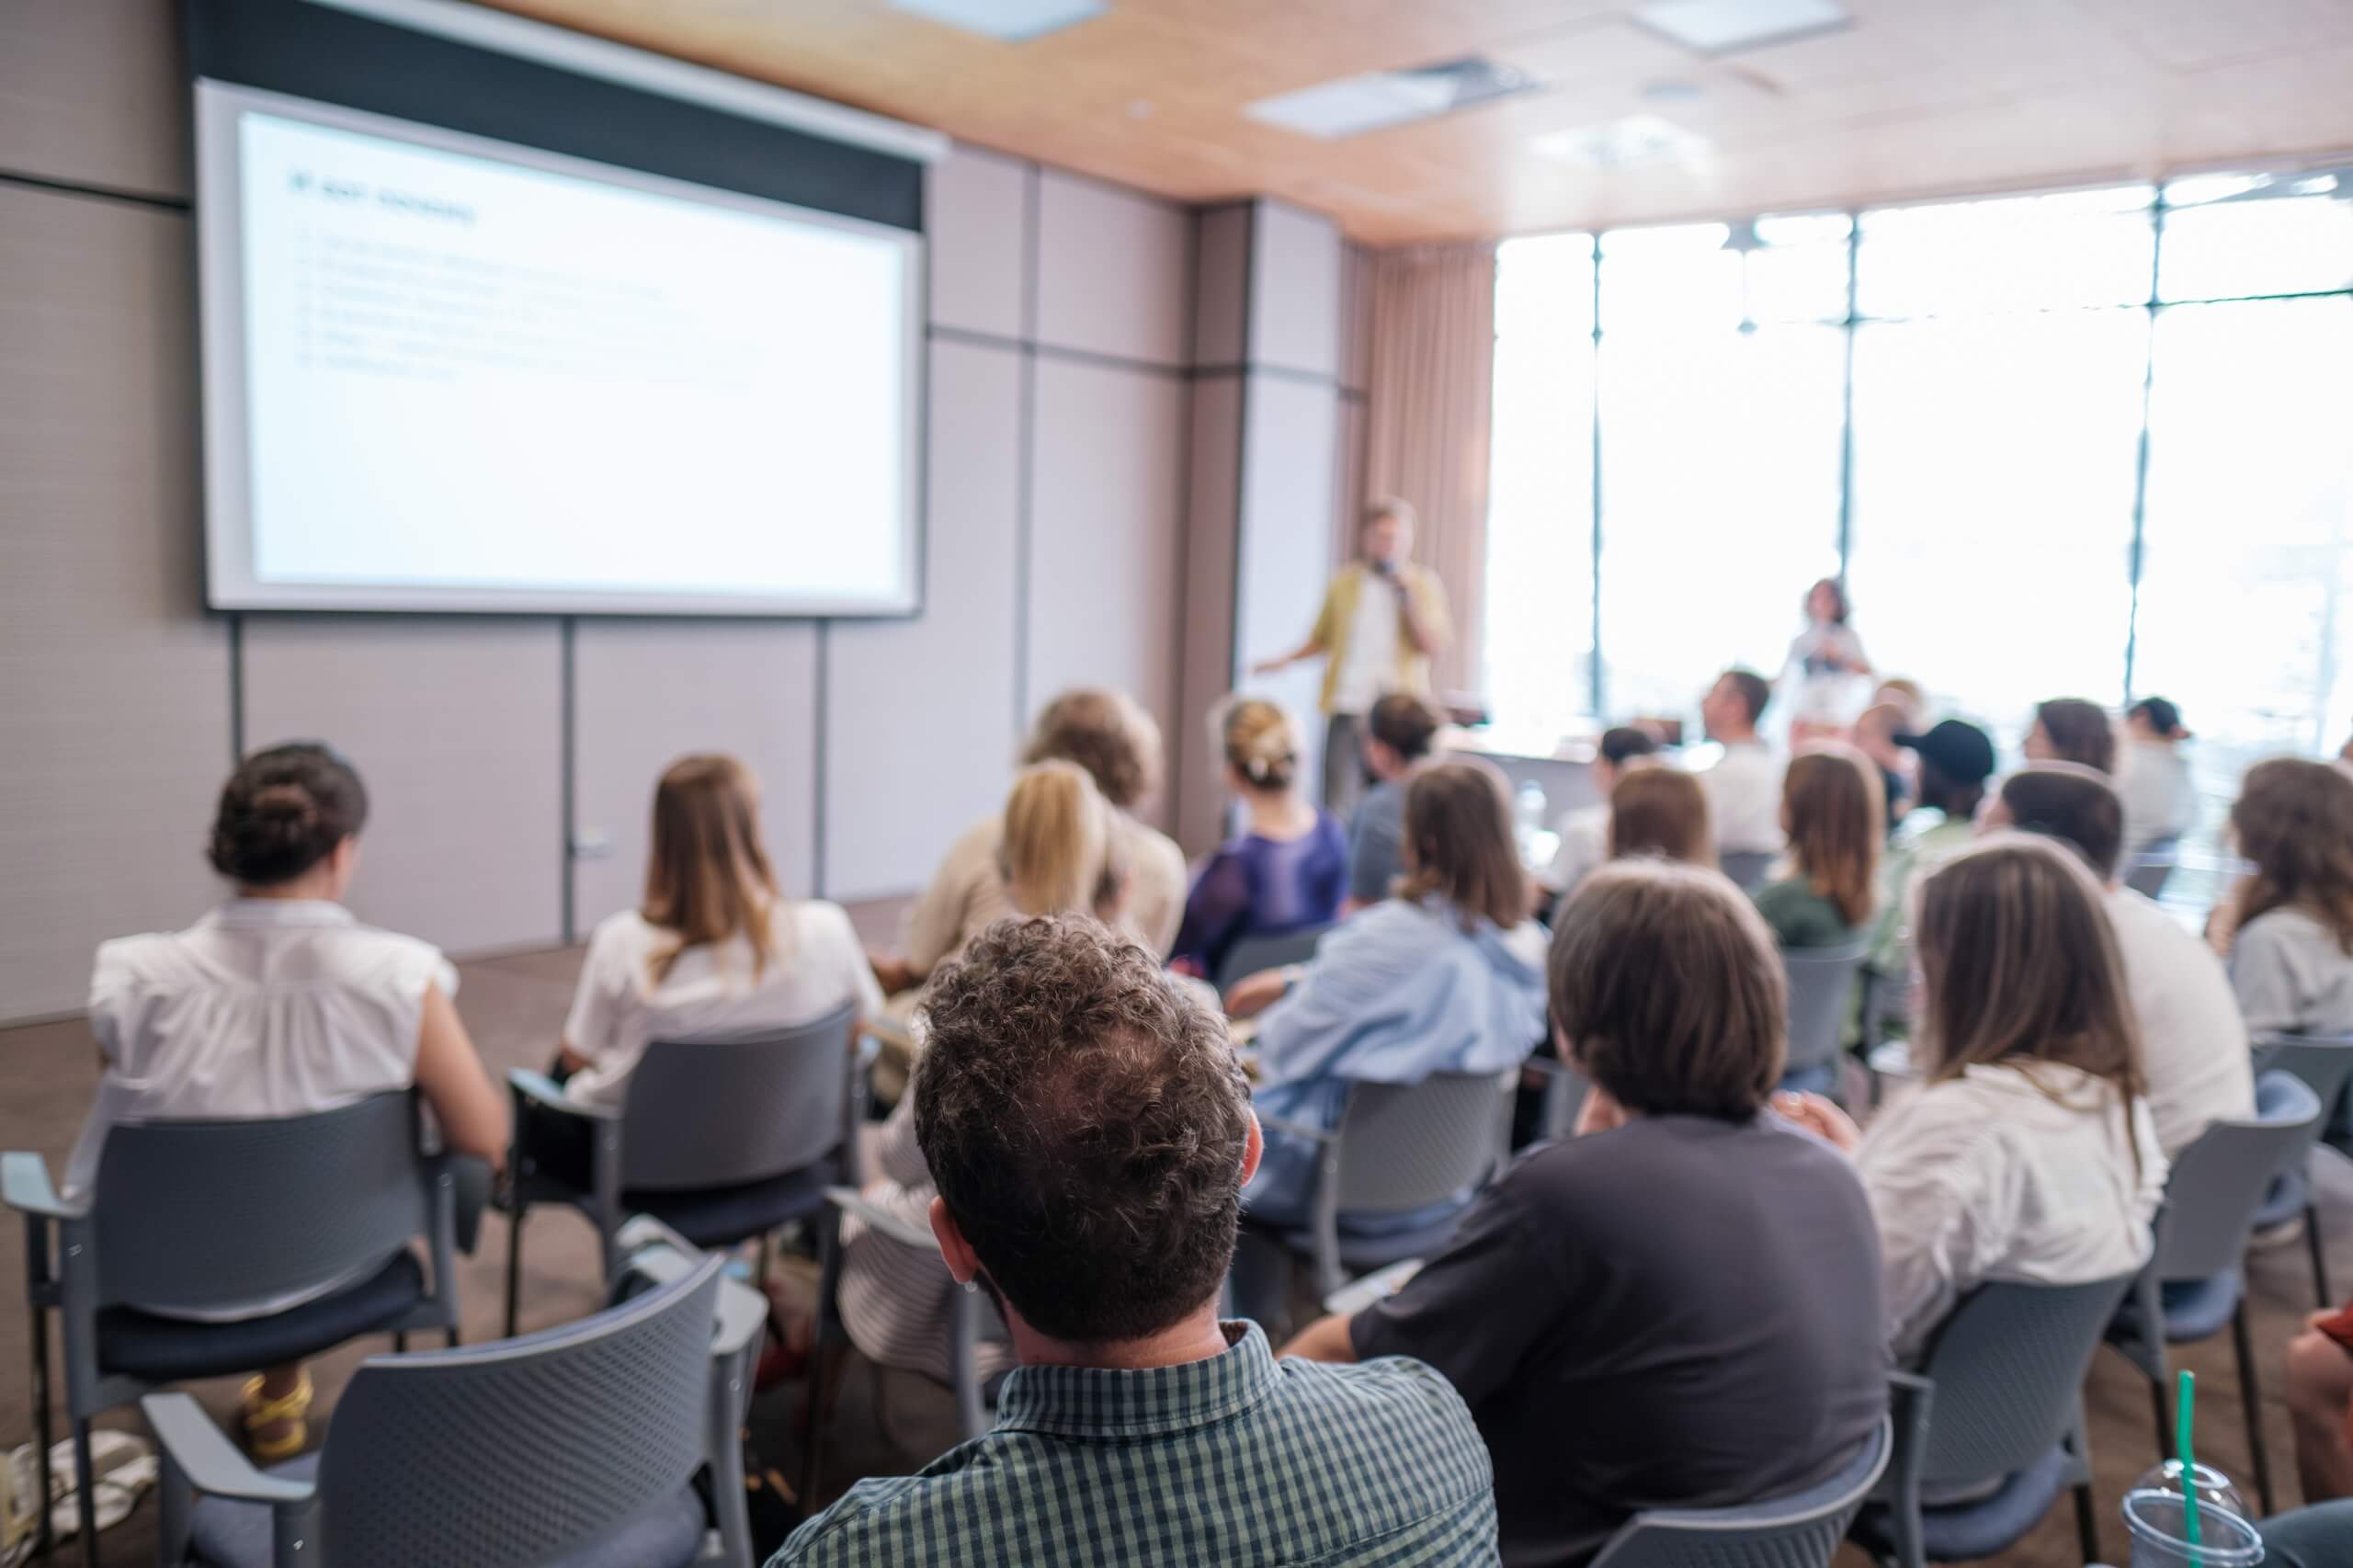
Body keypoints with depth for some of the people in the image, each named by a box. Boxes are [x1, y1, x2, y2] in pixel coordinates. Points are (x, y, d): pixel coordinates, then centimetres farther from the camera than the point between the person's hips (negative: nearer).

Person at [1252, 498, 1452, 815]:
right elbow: (1322, 639, 20)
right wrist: (1284, 660, 7)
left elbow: (1434, 646, -5)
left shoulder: (1423, 583, 6)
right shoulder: (1344, 583, 8)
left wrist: (1409, 594, -10)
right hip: (1347, 708, 1)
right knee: (1339, 804, -5)